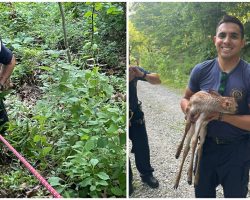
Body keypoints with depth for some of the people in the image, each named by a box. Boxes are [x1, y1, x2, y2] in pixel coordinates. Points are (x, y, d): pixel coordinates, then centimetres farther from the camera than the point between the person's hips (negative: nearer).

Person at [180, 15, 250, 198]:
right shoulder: (201, 70, -8)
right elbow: (186, 99, 6)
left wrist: (221, 115, -28)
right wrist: (190, 110, -15)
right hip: (206, 144, 3)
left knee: (235, 194, 19)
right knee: (202, 193, 23)